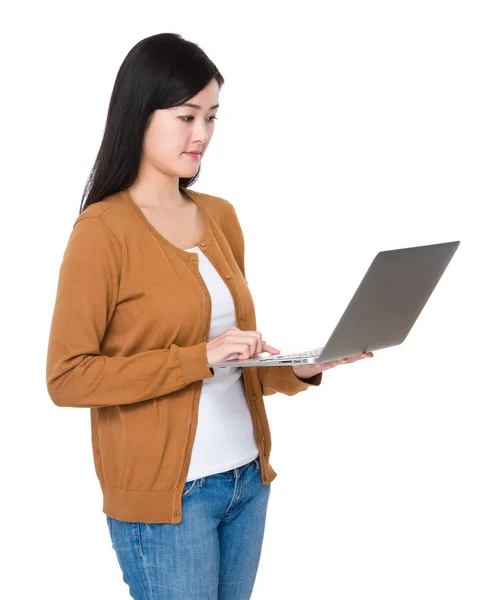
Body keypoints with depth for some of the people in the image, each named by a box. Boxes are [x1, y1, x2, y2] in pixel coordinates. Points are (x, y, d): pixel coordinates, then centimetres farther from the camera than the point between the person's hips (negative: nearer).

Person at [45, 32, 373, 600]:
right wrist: (201, 358, -21)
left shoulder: (220, 217, 9)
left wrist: (299, 368, -3)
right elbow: (66, 377, -15)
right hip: (164, 493, -6)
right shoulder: (102, 230, -11)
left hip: (247, 479, 6)